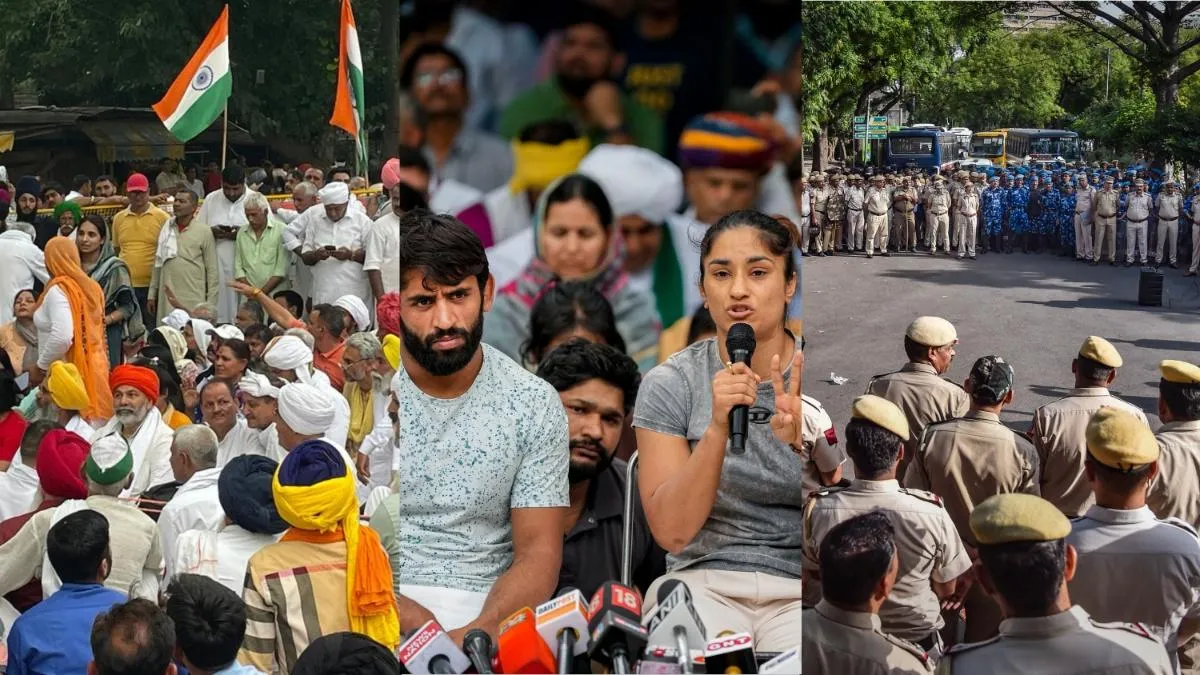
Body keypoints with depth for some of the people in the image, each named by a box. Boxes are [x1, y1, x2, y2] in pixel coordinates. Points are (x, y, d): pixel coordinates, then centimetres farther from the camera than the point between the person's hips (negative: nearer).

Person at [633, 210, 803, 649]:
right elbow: (671, 532, -8)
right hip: (704, 582, 0)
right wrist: (717, 430, -22)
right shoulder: (670, 384, -1)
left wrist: (804, 444, -24)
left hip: (799, 589, 1)